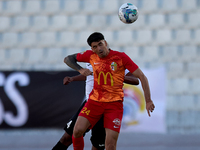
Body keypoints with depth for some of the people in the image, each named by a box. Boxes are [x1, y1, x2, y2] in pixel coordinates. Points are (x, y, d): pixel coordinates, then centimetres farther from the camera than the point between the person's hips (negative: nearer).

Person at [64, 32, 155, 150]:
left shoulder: (121, 57, -6)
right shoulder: (91, 56, 3)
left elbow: (141, 77, -6)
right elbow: (68, 59, 15)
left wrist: (148, 101, -12)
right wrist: (80, 69, -5)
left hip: (114, 104, -3)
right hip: (95, 101, 3)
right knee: (78, 130, -16)